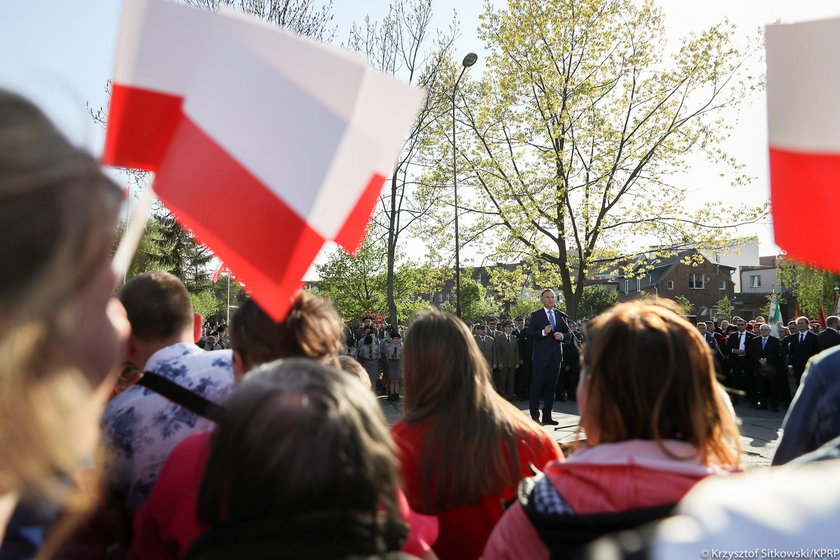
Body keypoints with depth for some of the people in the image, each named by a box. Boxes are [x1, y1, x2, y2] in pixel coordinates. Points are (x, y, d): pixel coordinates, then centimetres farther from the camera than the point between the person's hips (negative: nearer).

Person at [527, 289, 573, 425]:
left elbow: (569, 334, 13)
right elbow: (530, 333, -6)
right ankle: (535, 416, 3)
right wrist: (543, 332, -21)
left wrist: (562, 336, -8)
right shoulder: (536, 315, 1)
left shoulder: (561, 316, 13)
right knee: (537, 386, -4)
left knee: (551, 386, 9)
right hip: (541, 356, -4)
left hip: (556, 356, 4)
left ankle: (547, 416, 17)